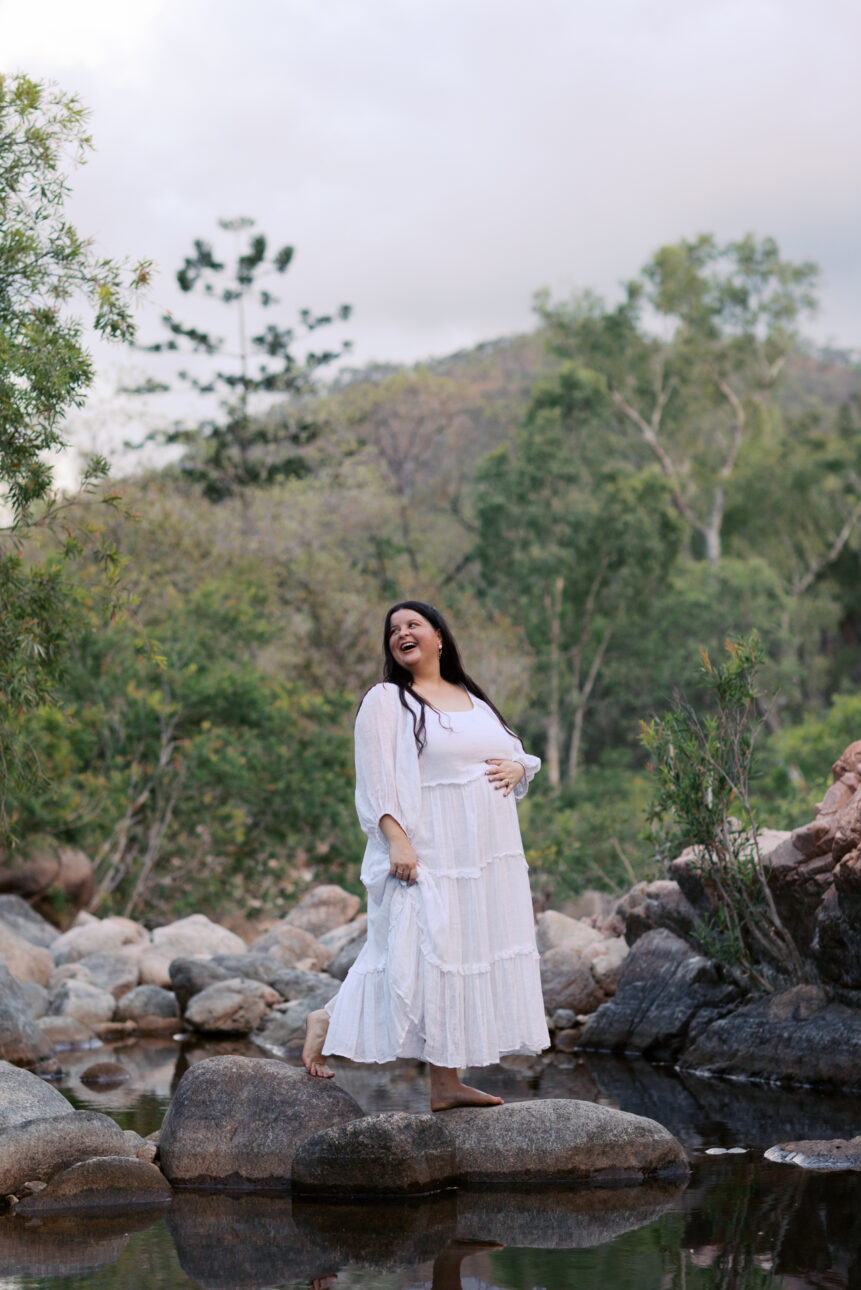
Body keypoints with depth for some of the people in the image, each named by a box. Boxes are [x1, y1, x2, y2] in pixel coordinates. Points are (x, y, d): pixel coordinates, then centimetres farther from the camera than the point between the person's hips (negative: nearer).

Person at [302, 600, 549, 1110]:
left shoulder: (474, 701, 19)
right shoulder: (385, 701, 0)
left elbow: (516, 753, 26)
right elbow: (376, 778, -9)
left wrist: (518, 768, 2)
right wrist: (397, 840, -21)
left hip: (490, 856, 7)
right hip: (426, 855, -6)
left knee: (470, 960, 5)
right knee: (418, 955, -11)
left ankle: (447, 1083, 8)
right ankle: (329, 1022, 7)